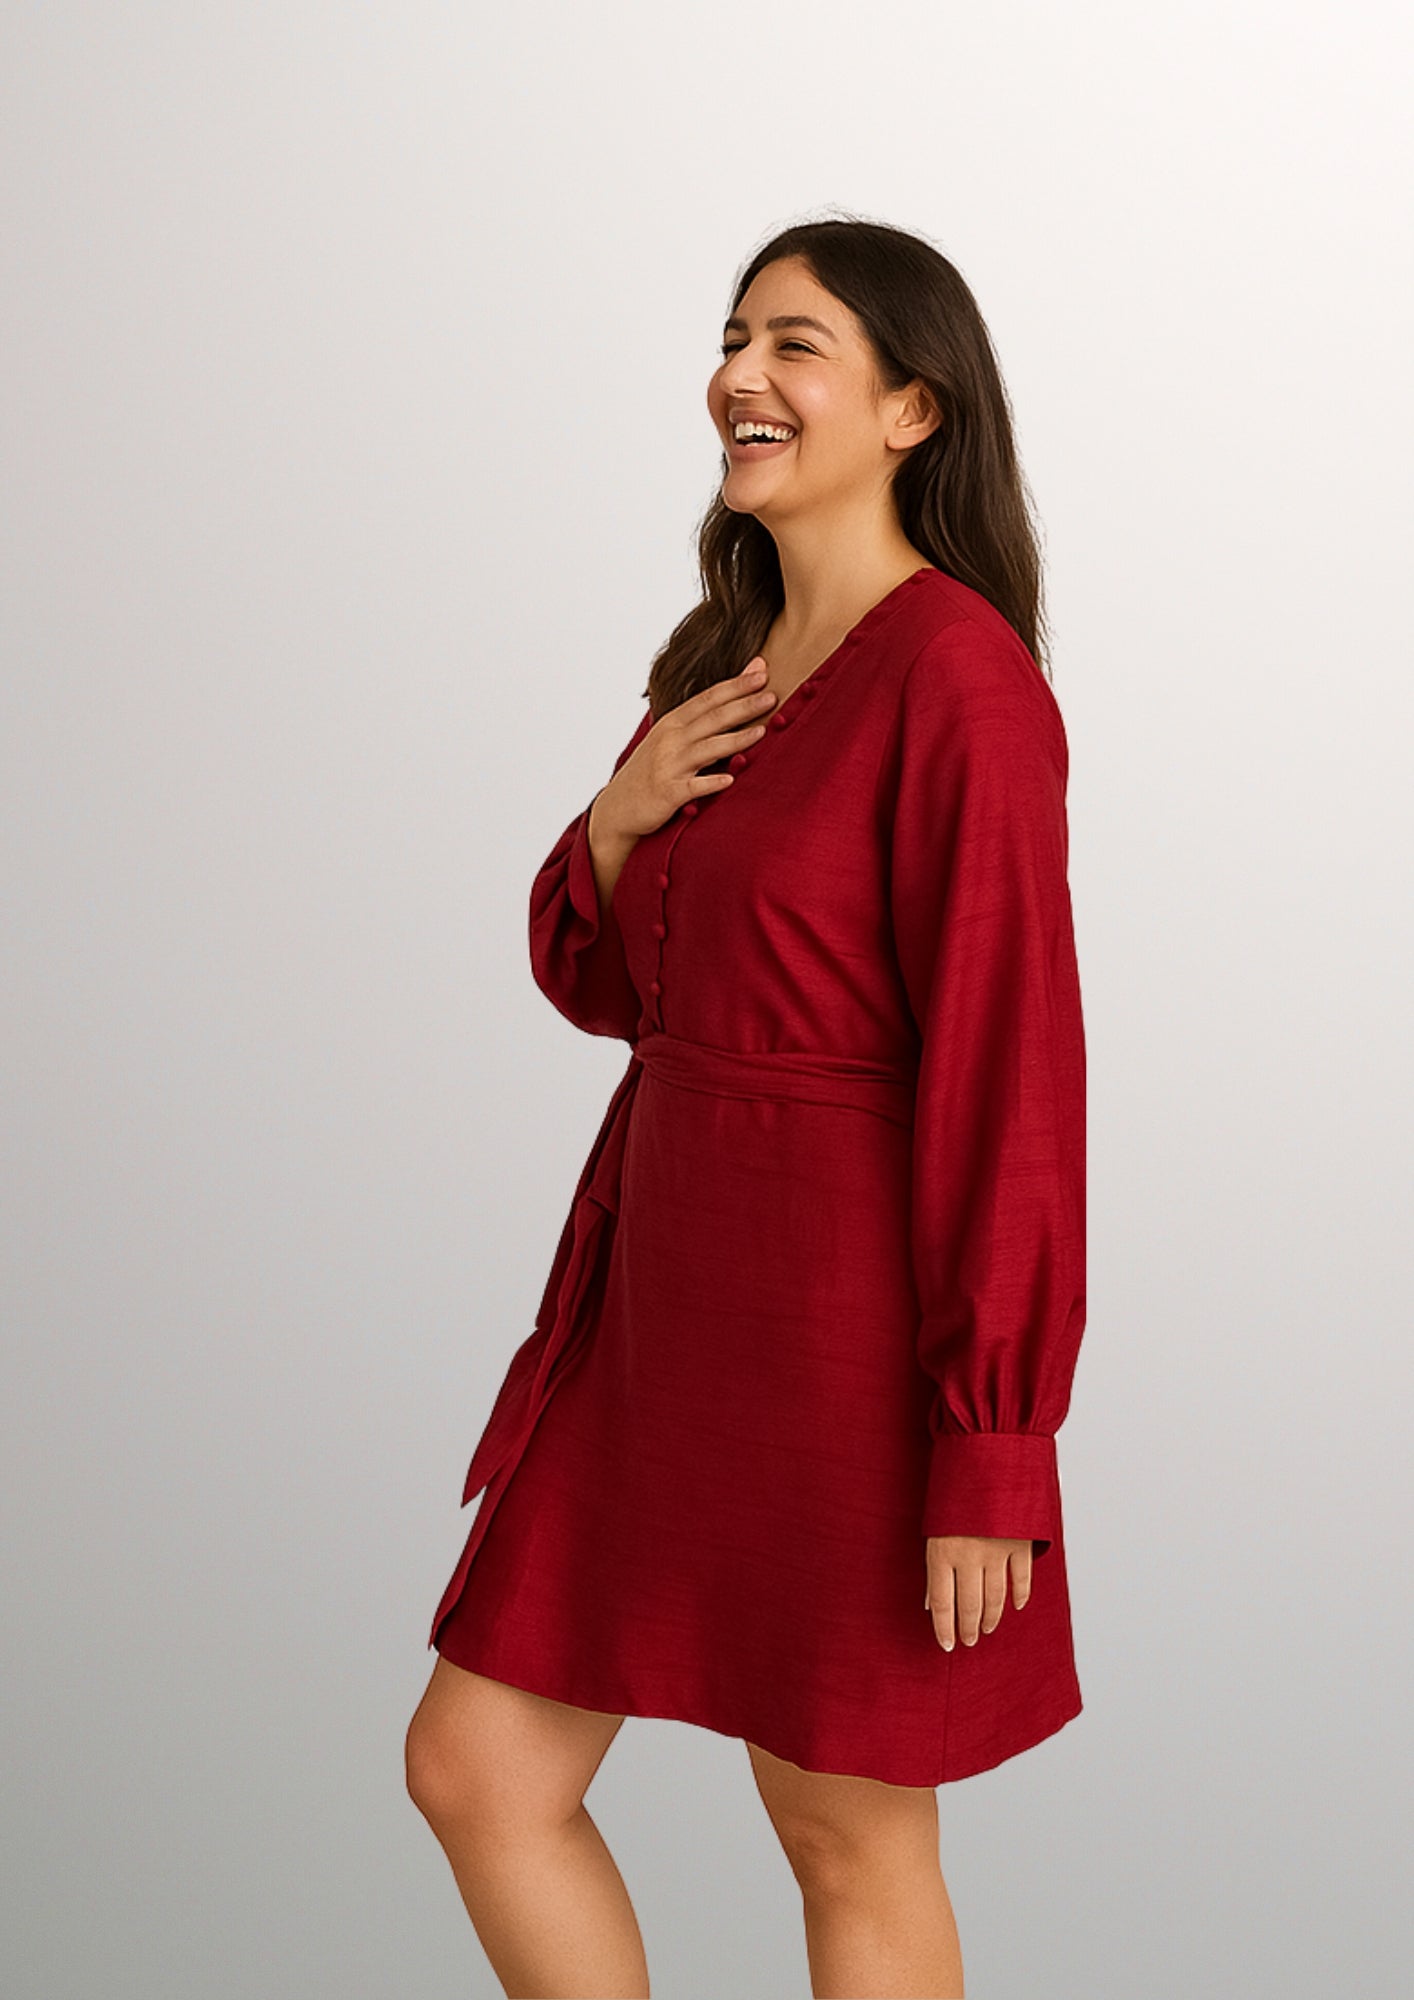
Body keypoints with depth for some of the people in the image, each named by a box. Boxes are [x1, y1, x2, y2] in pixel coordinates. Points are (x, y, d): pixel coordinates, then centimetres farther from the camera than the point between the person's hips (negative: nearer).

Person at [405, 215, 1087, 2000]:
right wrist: (616, 820, -5)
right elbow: (607, 984, 17)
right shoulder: (724, 660, 10)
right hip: (664, 1285, 8)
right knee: (473, 1766, 10)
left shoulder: (959, 678, -16)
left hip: (850, 1324, -8)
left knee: (850, 1841, 9)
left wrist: (988, 1453, -18)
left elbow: (1012, 1069, -18)